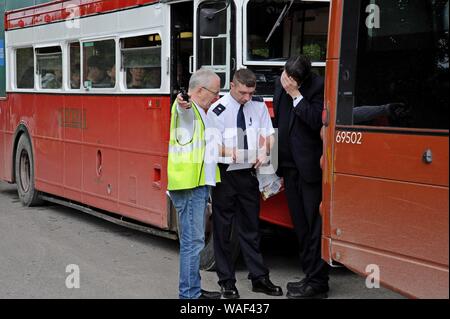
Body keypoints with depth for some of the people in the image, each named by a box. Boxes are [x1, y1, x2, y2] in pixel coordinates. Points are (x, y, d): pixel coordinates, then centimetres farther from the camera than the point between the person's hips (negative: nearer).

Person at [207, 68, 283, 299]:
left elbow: (268, 134, 6)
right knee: (222, 228, 4)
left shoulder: (258, 106, 3)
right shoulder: (218, 111, -10)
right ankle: (227, 281, 14)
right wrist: (227, 151, -30)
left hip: (249, 173, 4)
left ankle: (259, 277, 20)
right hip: (225, 174, -4)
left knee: (250, 228, 13)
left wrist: (264, 152, -14)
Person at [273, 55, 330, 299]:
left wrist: (296, 94, -23)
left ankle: (318, 283, 1)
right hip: (289, 164, 8)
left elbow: (317, 120, -24)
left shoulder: (317, 87, -14)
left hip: (310, 166, -8)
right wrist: (277, 158, 18)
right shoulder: (280, 85, 8)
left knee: (314, 224, -4)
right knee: (300, 224, 13)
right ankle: (310, 275, 22)